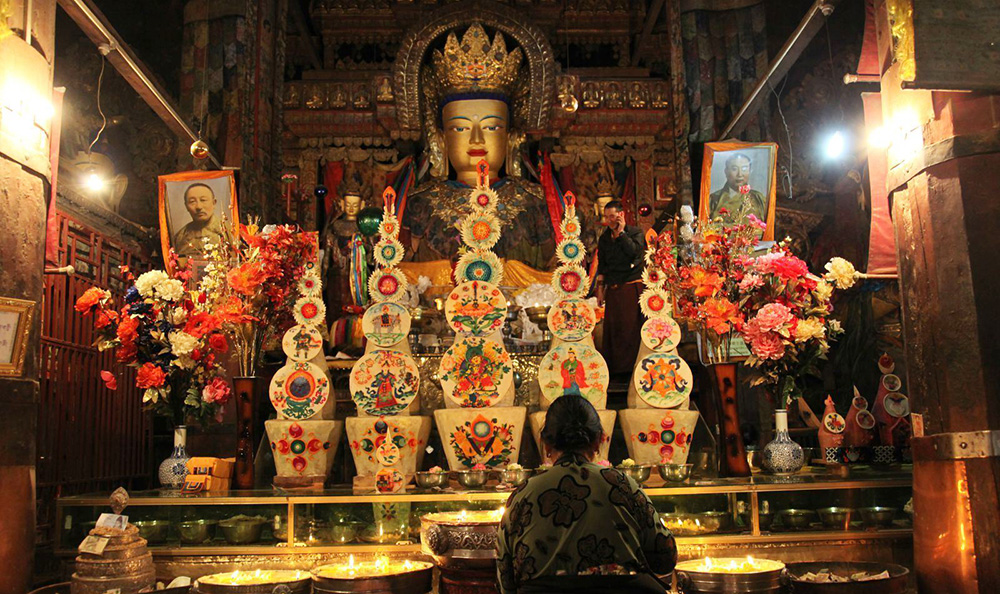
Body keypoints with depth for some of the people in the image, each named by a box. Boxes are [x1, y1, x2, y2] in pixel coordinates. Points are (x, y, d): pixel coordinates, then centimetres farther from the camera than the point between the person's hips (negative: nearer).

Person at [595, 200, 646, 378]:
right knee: (612, 327, 3)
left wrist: (621, 232, -10)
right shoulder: (604, 238, 14)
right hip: (613, 289, 4)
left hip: (632, 287, -4)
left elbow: (634, 250, -18)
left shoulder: (635, 232, 1)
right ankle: (613, 366, 12)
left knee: (631, 326, -5)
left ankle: (631, 365, 3)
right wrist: (600, 286, 12)